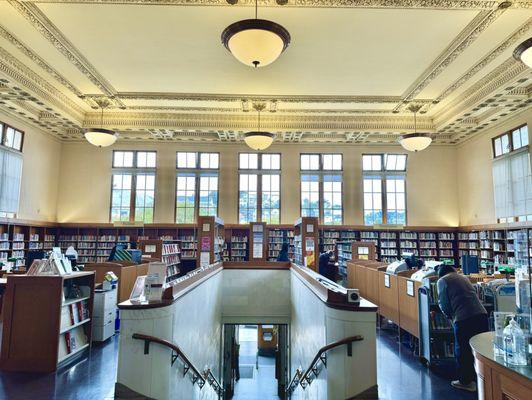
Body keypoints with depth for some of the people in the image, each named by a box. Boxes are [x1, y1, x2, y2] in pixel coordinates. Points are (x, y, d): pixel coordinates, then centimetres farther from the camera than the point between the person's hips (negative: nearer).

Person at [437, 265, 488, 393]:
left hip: (463, 318, -6)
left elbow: (443, 304, 2)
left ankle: (466, 382, 22)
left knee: (462, 351, 10)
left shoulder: (442, 280, 5)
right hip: (481, 314, 6)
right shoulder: (464, 277, 23)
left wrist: (449, 315, 21)